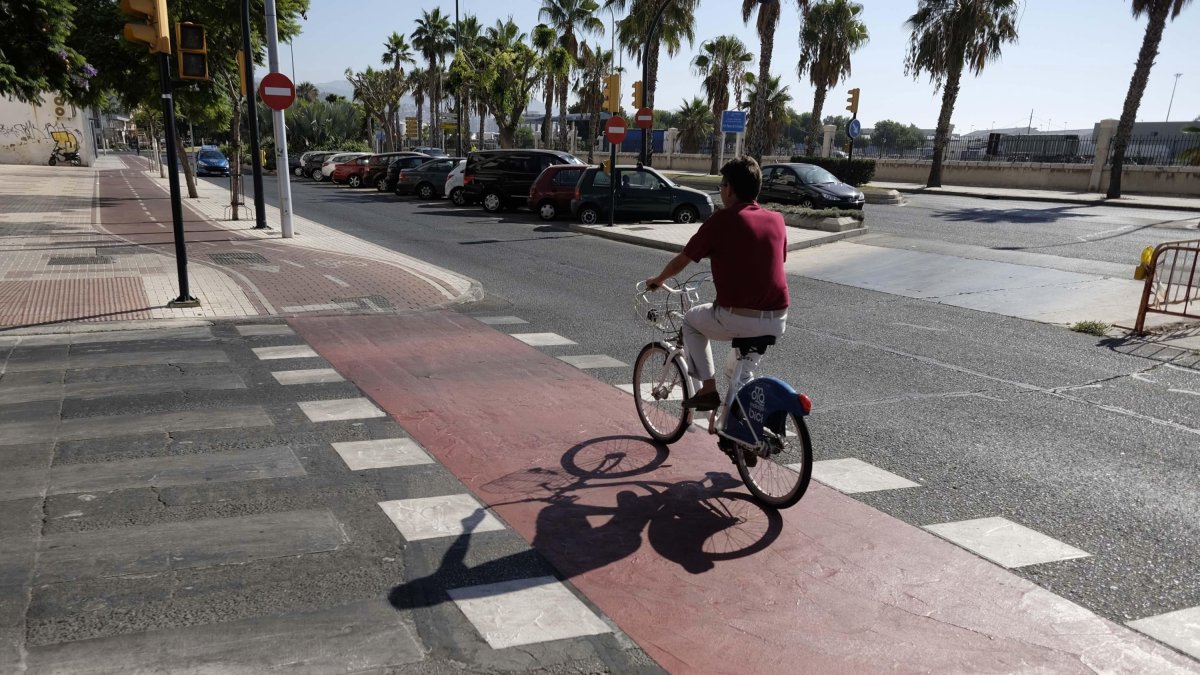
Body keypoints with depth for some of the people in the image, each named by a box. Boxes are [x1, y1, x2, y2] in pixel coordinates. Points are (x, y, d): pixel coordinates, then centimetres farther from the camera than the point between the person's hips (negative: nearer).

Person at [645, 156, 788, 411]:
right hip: (778, 322, 5)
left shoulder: (722, 220, -6)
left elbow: (681, 261, 3)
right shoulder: (777, 220, 8)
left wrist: (657, 280, 24)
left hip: (738, 321, -5)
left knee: (692, 319, 24)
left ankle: (708, 388, 17)